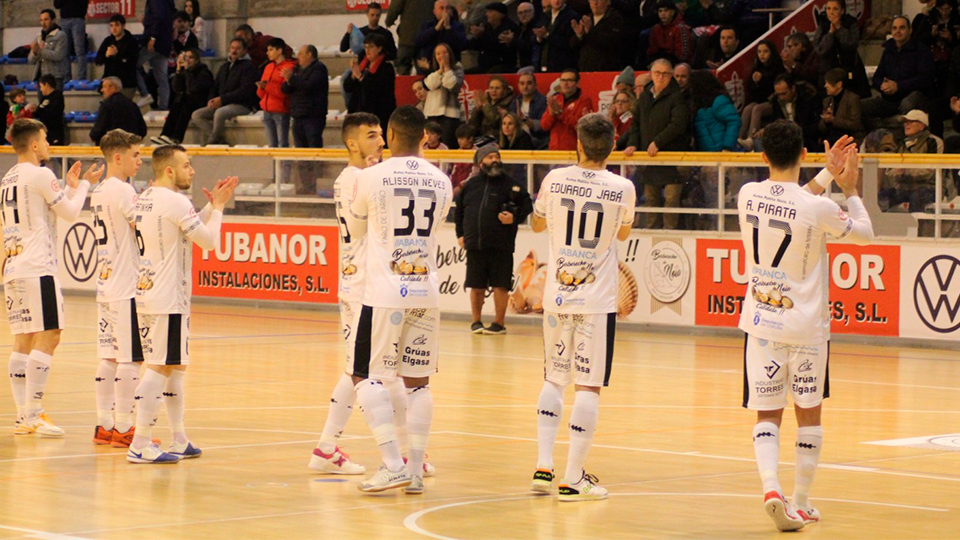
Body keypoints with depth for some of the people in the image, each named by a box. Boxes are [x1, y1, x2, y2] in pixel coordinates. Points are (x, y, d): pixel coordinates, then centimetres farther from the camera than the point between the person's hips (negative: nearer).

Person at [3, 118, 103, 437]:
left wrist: (70, 186, 28)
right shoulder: (40, 174, -9)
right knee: (47, 337, -8)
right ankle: (33, 414, -13)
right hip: (37, 268, -9)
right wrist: (84, 184, 12)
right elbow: (70, 213, -3)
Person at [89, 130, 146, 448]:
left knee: (109, 357, 10)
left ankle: (104, 425, 13)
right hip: (128, 287, -9)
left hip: (106, 286, 9)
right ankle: (123, 429, -3)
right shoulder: (124, 191, -14)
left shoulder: (98, 192, 14)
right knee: (130, 359, -4)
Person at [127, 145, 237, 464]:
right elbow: (208, 240, -10)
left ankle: (180, 441, 21)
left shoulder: (143, 199, 14)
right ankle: (140, 446, -8)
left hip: (145, 292, 10)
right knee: (160, 368, -7)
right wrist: (217, 207, 4)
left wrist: (212, 205, 18)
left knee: (175, 366, 16)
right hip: (167, 298, -10)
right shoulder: (174, 201, -15)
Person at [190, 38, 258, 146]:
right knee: (196, 115, -10)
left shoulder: (248, 66, -4)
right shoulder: (224, 67, 22)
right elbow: (215, 87, 24)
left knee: (219, 113, -38)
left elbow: (245, 90, -15)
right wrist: (211, 100, 0)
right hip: (221, 104, 8)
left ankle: (212, 141, -22)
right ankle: (220, 140, -19)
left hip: (241, 105, -8)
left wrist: (222, 99, -17)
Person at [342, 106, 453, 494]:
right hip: (427, 292, 4)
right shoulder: (441, 182, 6)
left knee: (366, 376, 3)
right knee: (418, 382, 10)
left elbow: (356, 228, 11)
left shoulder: (372, 177, -5)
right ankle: (416, 470, 8)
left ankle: (393, 464, -9)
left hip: (385, 292, -4)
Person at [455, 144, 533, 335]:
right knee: (476, 286, 8)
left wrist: (514, 217, -15)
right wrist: (460, 234, 12)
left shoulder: (511, 184, 1)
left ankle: (499, 323, 8)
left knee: (500, 285, -2)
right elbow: (459, 211, 19)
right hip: (475, 245, 3)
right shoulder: (470, 185, 11)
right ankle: (476, 321, 23)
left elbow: (527, 206, 1)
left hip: (501, 246, -3)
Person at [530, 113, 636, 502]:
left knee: (554, 379, 17)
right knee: (588, 386, 0)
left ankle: (543, 466, 11)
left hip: (557, 295, 3)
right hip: (597, 299, -2)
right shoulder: (623, 188, -7)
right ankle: (573, 479, -1)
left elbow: (538, 224, 15)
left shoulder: (555, 180, -3)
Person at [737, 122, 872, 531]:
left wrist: (827, 175, 20)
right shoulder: (819, 208, -16)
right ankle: (801, 503, 20)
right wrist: (849, 189, 12)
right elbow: (865, 234, 1)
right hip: (805, 324, -3)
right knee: (809, 414, 13)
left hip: (761, 323, 3)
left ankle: (771, 488, -17)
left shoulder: (748, 195, -4)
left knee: (767, 415, 7)